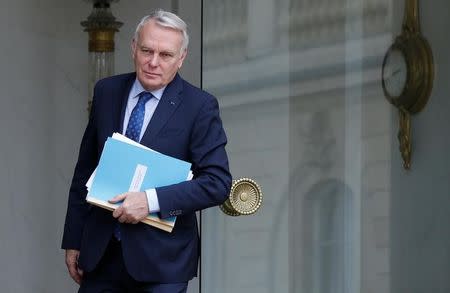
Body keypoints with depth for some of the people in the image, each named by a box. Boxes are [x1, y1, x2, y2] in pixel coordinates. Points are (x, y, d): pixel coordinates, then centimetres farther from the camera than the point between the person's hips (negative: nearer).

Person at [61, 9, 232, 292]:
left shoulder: (200, 106, -8)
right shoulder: (107, 91, 5)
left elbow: (218, 183, -13)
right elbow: (85, 170, 11)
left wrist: (152, 200, -23)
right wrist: (73, 240, 10)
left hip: (162, 258, -3)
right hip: (100, 250, 3)